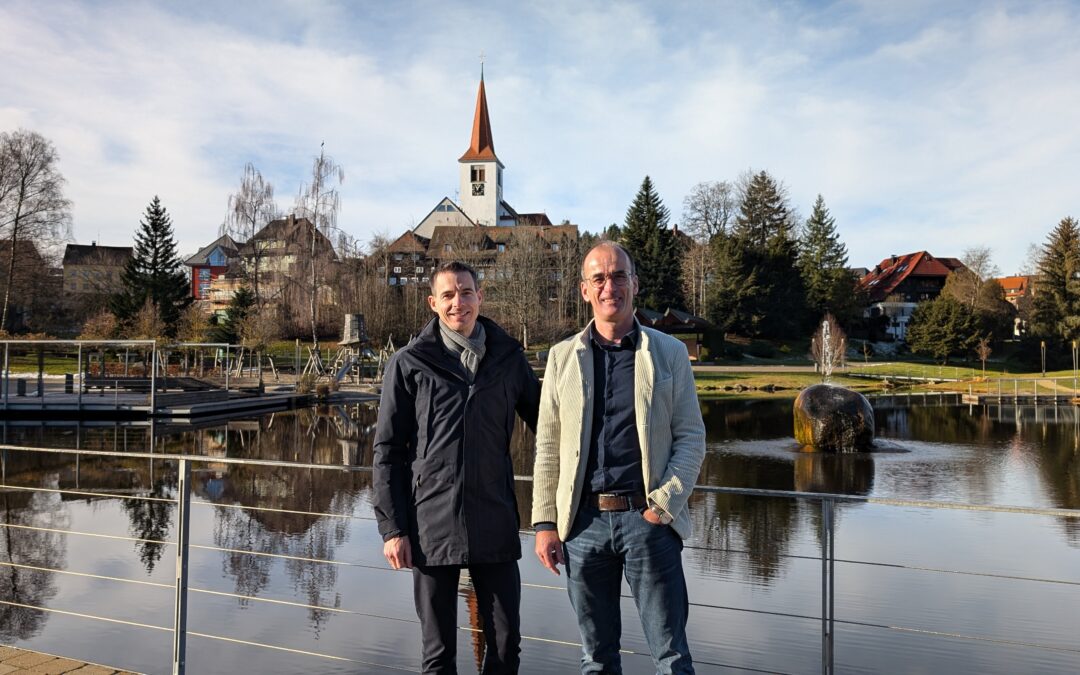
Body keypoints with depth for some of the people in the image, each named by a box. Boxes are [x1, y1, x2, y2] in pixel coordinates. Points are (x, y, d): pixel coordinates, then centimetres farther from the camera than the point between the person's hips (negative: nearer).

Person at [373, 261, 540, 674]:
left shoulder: (508, 356, 5)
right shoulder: (409, 364, -1)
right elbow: (388, 451, 0)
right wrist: (391, 528, -4)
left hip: (495, 525, 2)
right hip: (431, 527, -1)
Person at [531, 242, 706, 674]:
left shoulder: (670, 353, 4)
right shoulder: (563, 357, 7)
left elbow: (691, 437, 1)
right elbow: (547, 448, 7)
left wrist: (664, 505, -10)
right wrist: (545, 524, 2)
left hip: (649, 518, -1)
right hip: (583, 521, 2)